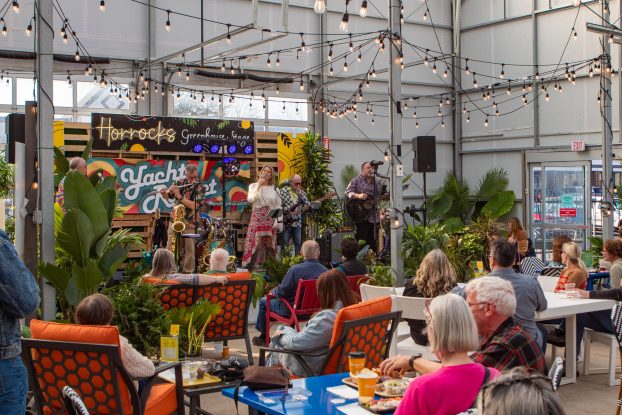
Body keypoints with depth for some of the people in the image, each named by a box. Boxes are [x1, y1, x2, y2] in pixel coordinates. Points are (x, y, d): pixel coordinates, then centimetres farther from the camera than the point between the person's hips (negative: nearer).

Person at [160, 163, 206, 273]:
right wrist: (163, 193, -11)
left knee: (189, 250, 1)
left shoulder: (200, 188, -8)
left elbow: (194, 206, -20)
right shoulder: (179, 183, 1)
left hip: (189, 223, -2)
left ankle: (188, 273, 11)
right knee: (170, 248, 4)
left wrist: (179, 196, -23)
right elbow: (167, 196, 13)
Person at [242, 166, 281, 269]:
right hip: (257, 217, -1)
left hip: (270, 219, 1)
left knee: (269, 244, 0)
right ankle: (253, 265, -5)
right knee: (256, 242, -9)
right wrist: (258, 185, -8)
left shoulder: (274, 189, 10)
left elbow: (278, 206, 7)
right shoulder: (253, 186, 8)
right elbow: (250, 199, -10)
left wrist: (277, 221, -5)